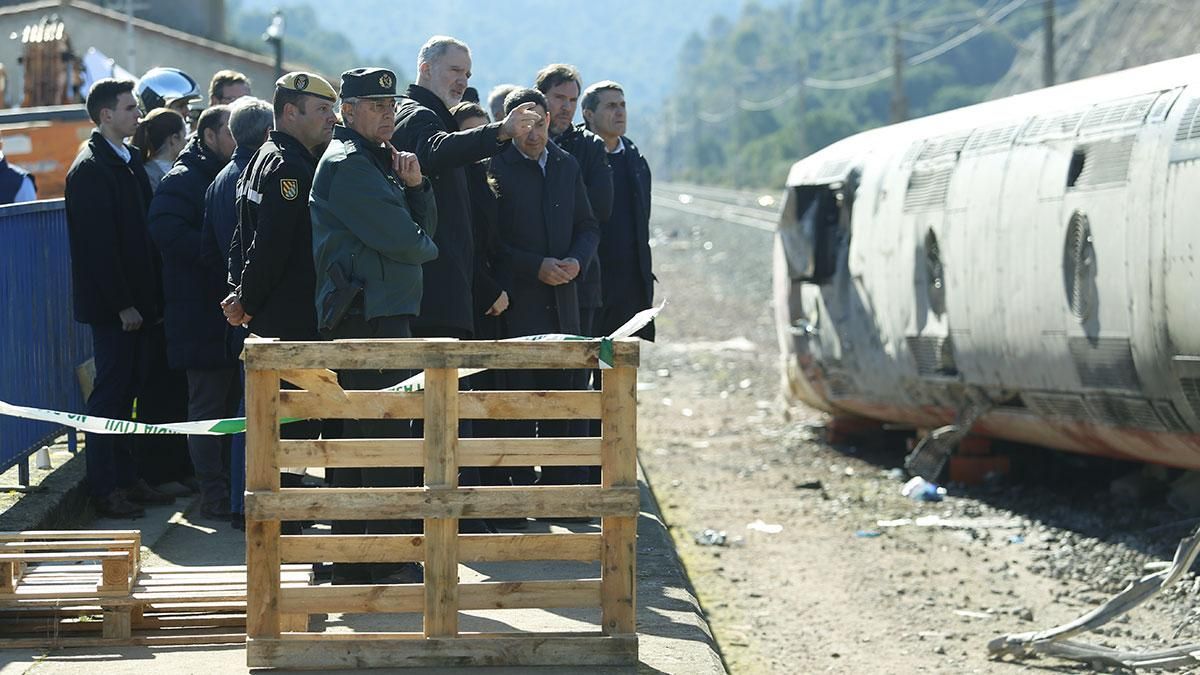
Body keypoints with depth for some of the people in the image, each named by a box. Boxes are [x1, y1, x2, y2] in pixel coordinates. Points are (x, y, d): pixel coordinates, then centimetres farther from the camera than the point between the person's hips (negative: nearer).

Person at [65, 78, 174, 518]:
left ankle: (126, 480, 19)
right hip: (110, 304, -8)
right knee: (111, 391, -4)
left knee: (126, 387, 12)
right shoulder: (90, 169, -14)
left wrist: (149, 297, 11)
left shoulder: (129, 160, 14)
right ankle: (105, 490, 1)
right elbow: (97, 246, -17)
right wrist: (122, 304, -17)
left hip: (133, 300, 8)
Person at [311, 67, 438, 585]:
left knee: (358, 437, 12)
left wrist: (415, 186, -2)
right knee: (388, 440, -11)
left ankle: (350, 562, 17)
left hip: (383, 312, 10)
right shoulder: (347, 164, -11)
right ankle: (393, 563, -11)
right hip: (368, 313, -10)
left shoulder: (379, 160, 21)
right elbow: (401, 240, -16)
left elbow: (425, 226, 16)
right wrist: (426, 248, 6)